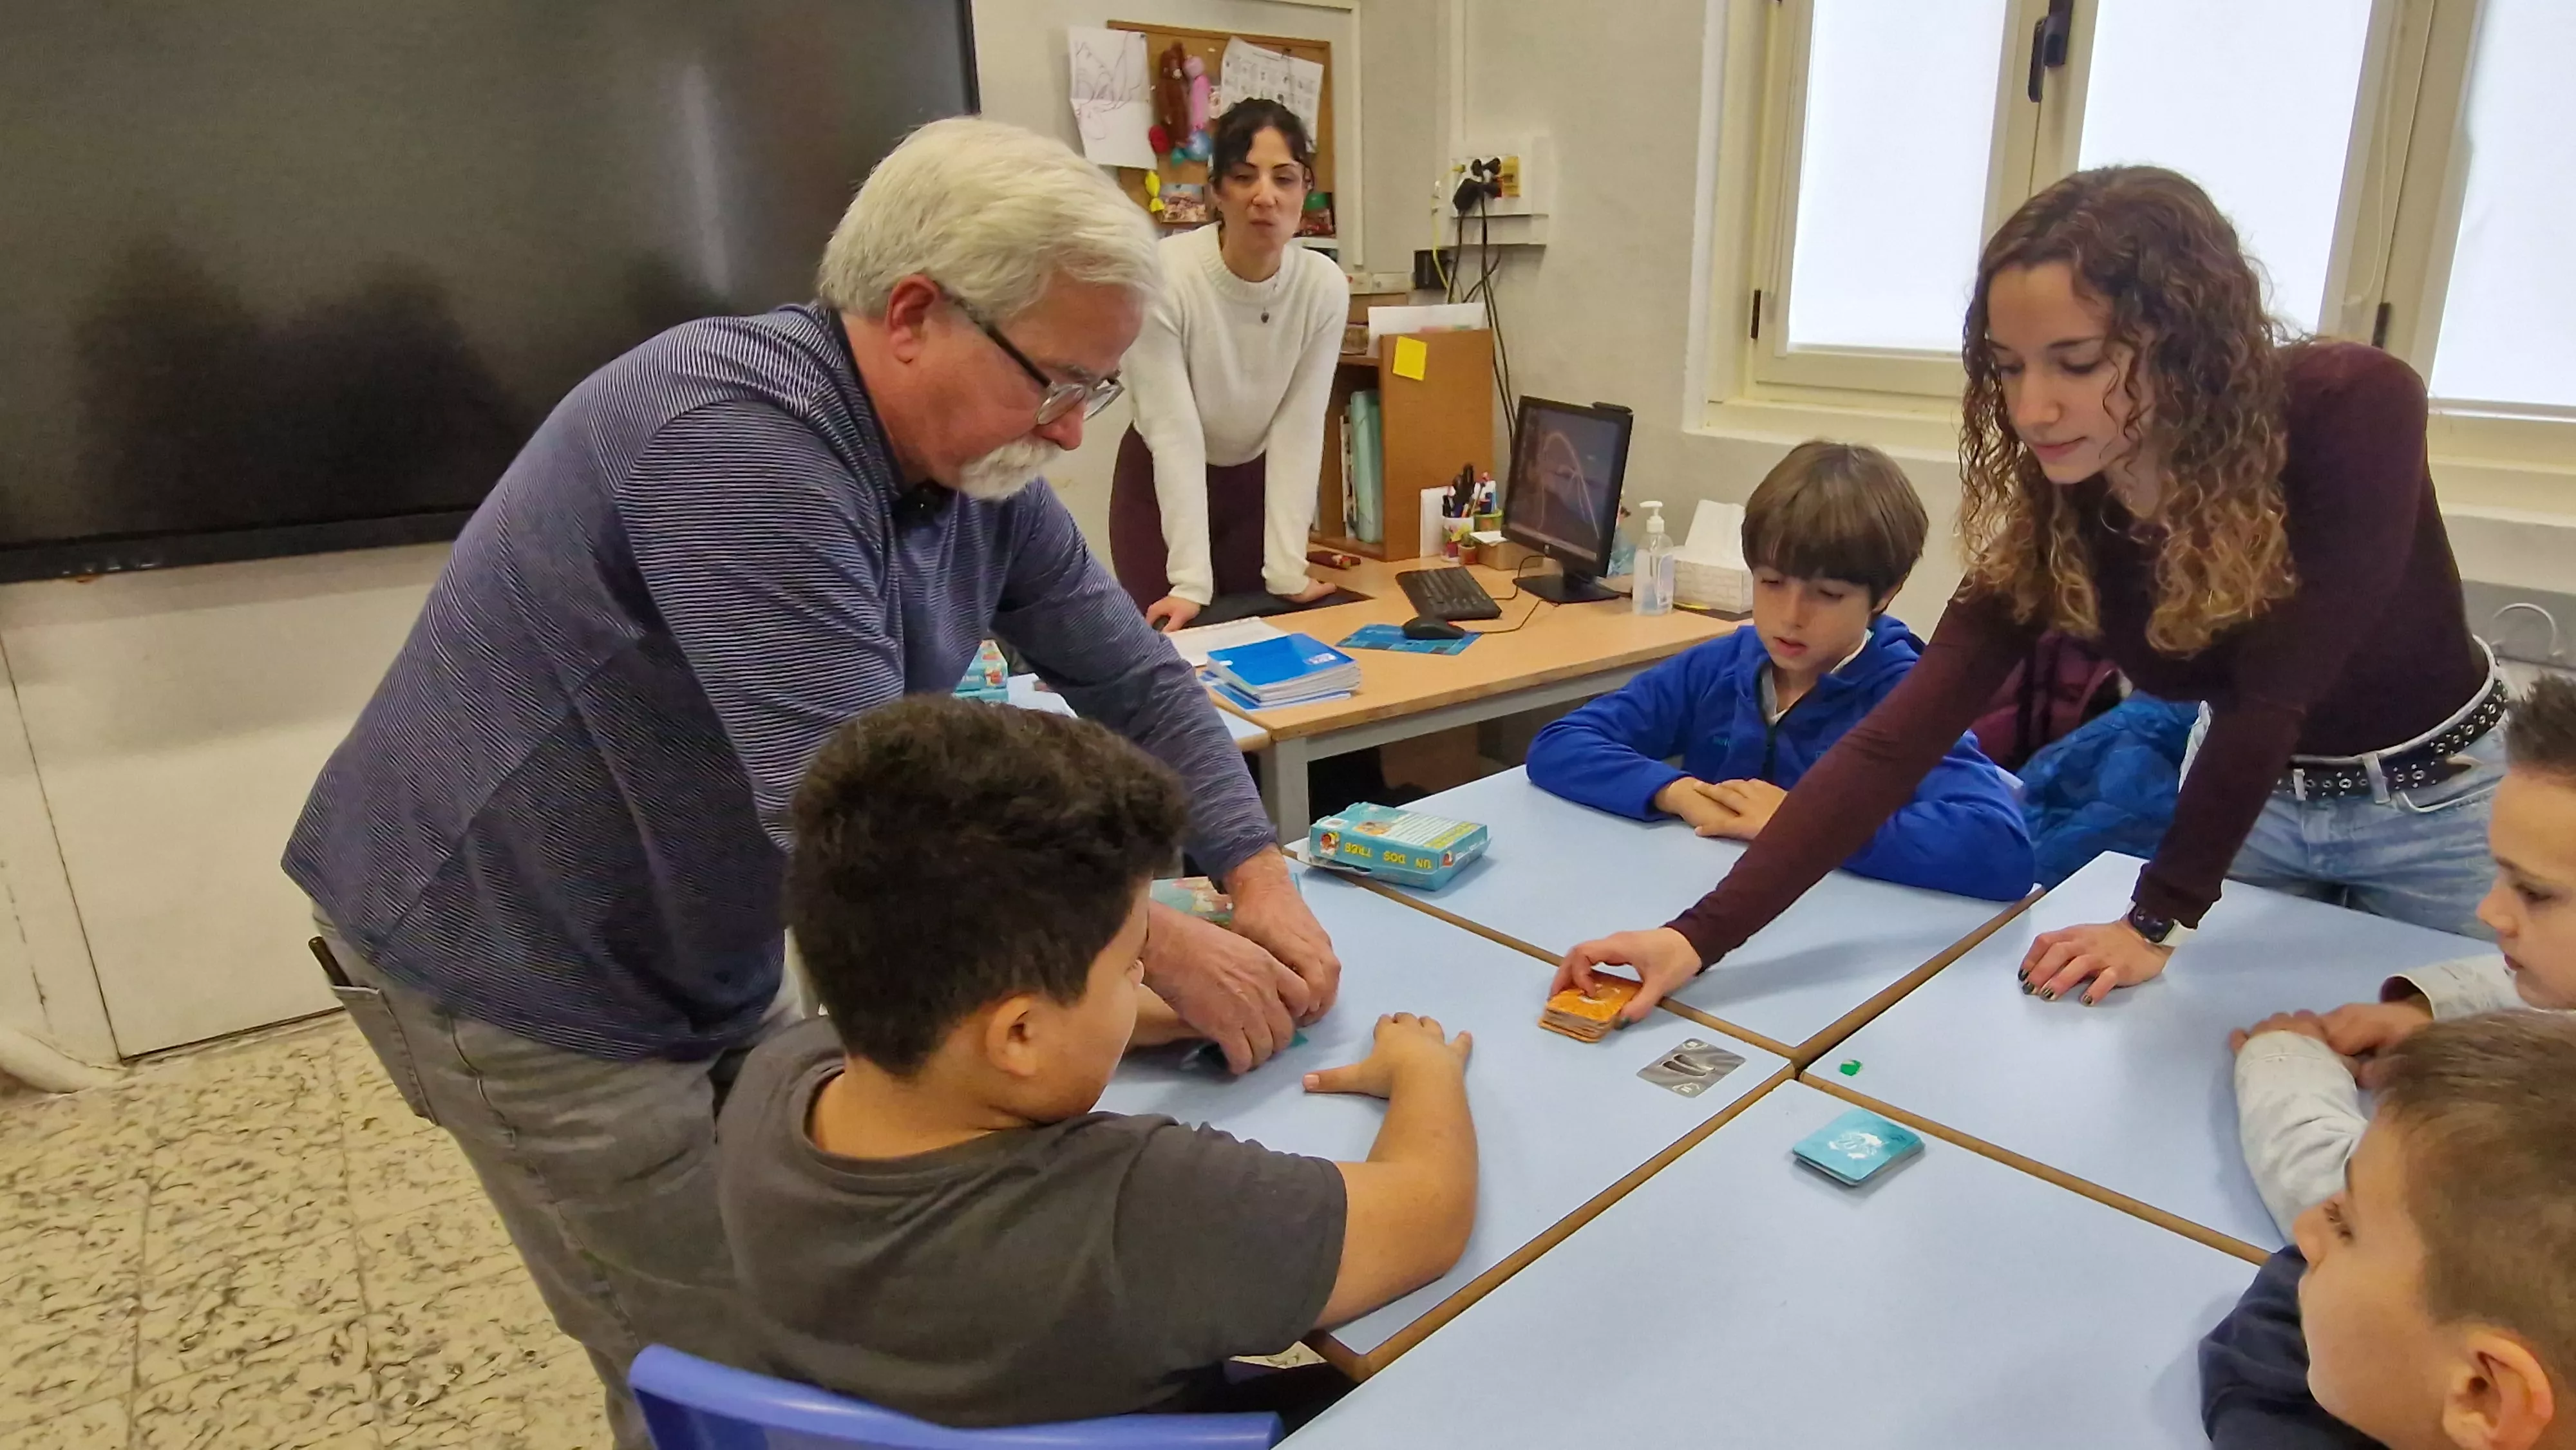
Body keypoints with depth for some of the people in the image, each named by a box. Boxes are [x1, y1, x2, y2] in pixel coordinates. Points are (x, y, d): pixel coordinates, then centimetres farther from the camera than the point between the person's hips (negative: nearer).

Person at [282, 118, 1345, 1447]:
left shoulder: (980, 469, -3)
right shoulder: (741, 436, -30)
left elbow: (1133, 681, 1)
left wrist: (1258, 878, -11)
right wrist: (1156, 946, -27)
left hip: (702, 964, 8)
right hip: (515, 971, -7)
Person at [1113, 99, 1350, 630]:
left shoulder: (1325, 286, -17)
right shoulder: (1162, 276, -28)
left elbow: (1299, 429, -17)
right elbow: (1174, 432, -28)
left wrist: (1287, 570, -21)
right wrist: (1191, 582, -31)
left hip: (1258, 482, 3)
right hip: (1162, 486, -2)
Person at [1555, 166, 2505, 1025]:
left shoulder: (2353, 411, -32)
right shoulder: (2053, 510, -23)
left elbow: (2275, 691, -28)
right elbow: (1897, 741, -29)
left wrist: (2159, 922, -23)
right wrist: (1703, 934, -36)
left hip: (2433, 795, -1)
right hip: (2249, 793, 2)